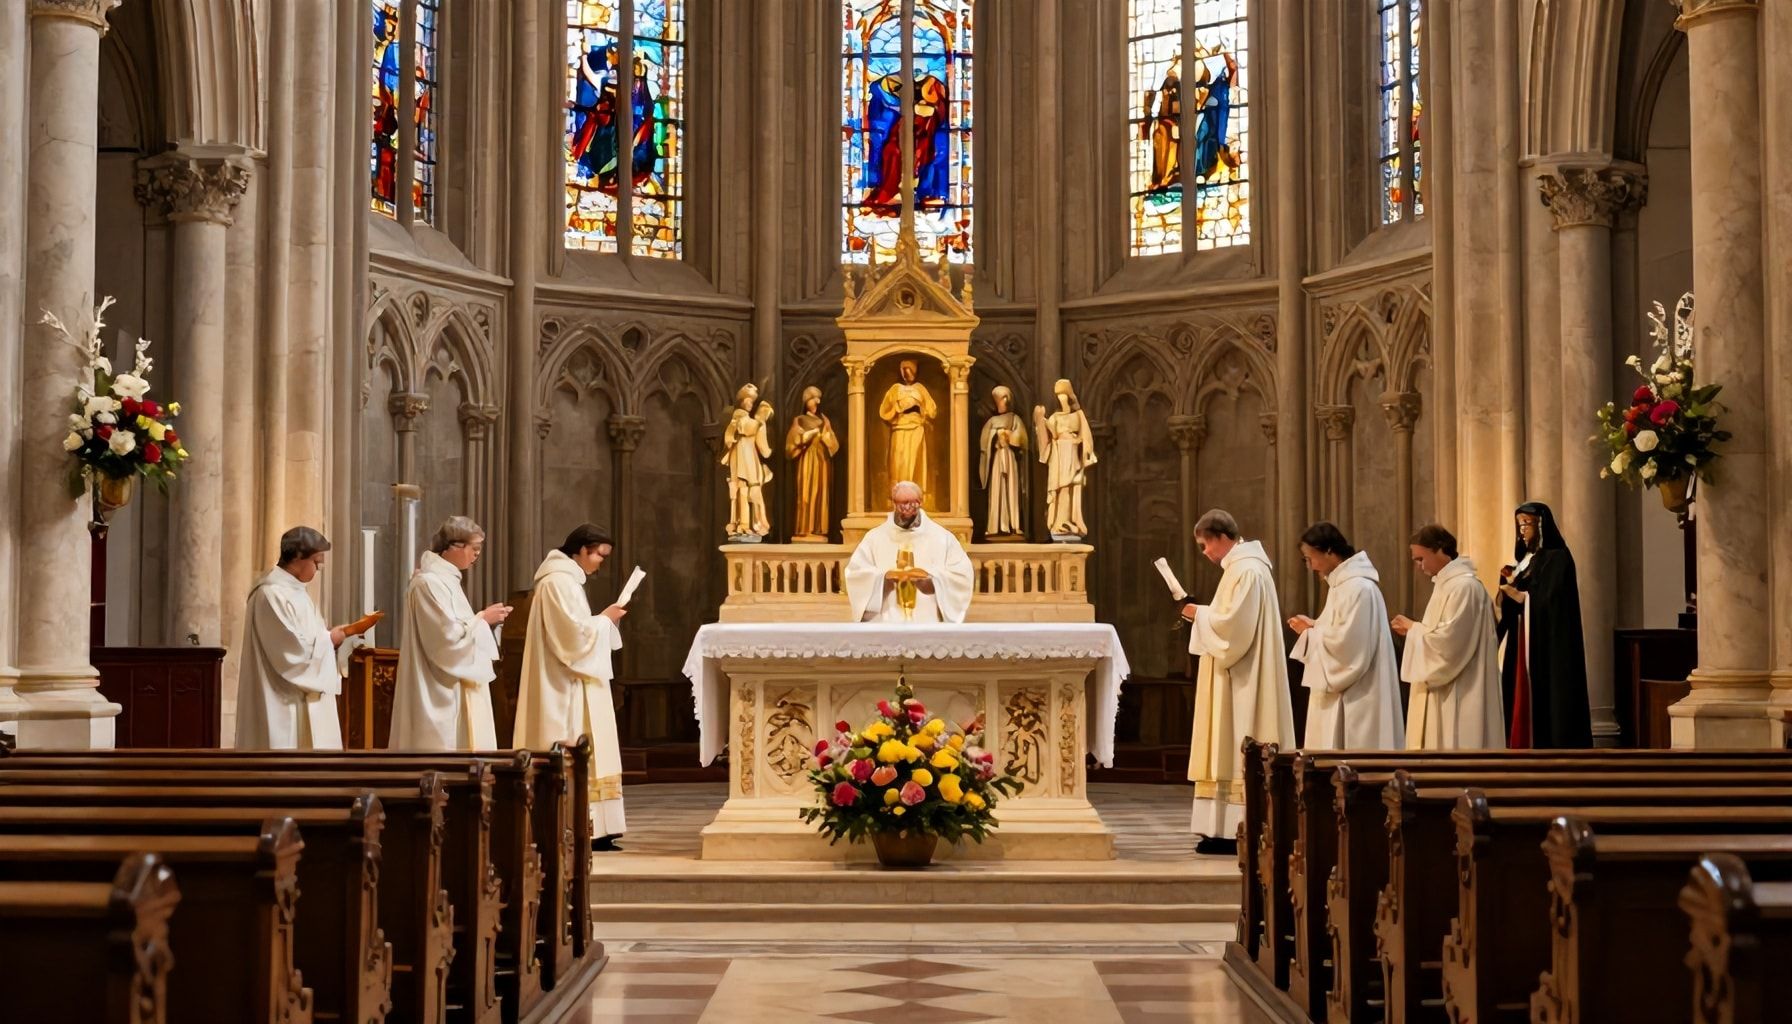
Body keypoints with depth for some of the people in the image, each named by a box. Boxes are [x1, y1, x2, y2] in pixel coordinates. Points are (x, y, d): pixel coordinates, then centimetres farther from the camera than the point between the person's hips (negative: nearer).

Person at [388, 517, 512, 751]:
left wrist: (482, 619, 7)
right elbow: (448, 637, -21)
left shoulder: (444, 579, 14)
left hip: (452, 689, 11)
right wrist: (482, 619, -10)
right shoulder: (429, 582, -17)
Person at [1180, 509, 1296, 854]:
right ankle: (1232, 829, 10)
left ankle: (1236, 831, -7)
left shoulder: (1247, 570, -16)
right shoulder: (1241, 567, 16)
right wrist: (1203, 615, 9)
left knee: (1237, 751, -8)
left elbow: (1234, 624, -23)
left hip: (1242, 683, -10)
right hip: (1236, 681, 10)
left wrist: (1200, 614, -9)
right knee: (1235, 752, 9)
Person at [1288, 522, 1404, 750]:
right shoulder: (1342, 583, 12)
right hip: (1342, 691, 10)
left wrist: (1311, 634, -10)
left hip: (1356, 695, -10)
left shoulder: (1358, 587, -19)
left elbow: (1347, 642, -23)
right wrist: (1314, 627, 4)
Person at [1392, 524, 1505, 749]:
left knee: (1453, 745, -7)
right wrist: (1414, 630, 4)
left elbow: (1450, 640, -22)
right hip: (1445, 692, 10)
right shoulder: (1447, 584, 15)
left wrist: (1414, 629, -9)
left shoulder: (1464, 586, -16)